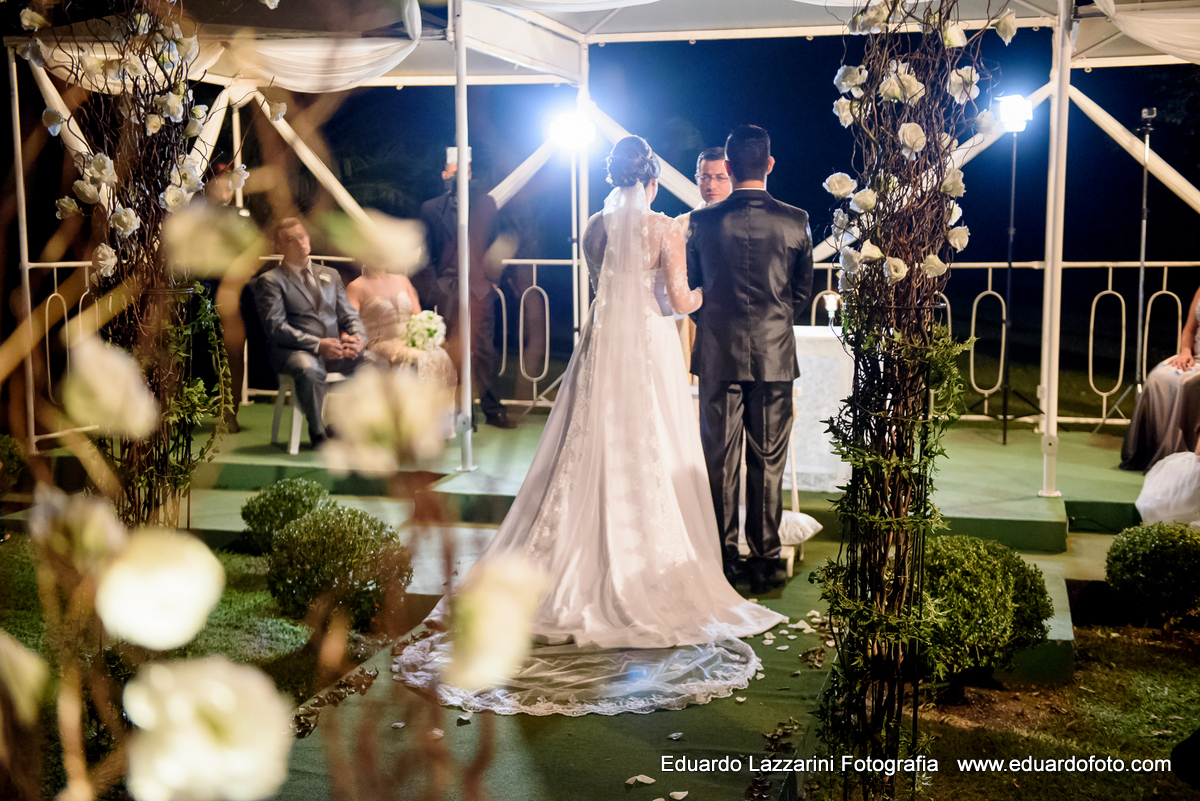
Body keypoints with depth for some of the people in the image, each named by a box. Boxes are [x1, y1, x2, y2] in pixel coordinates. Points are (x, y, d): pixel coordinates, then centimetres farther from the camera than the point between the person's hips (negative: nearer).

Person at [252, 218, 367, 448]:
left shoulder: (330, 275, 24)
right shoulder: (269, 281, 5)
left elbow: (349, 316, 19)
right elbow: (276, 327, -8)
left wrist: (359, 338, -7)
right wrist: (318, 345, -21)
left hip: (335, 350, 5)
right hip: (294, 351, -5)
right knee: (309, 369, -40)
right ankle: (317, 433, -18)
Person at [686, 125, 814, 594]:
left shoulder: (703, 222, -6)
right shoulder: (795, 222, -5)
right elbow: (803, 291, 5)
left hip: (719, 354, 0)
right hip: (774, 356, 0)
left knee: (720, 460, 8)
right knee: (768, 462, 7)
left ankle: (723, 560, 15)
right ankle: (764, 562, 13)